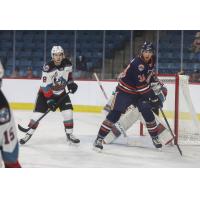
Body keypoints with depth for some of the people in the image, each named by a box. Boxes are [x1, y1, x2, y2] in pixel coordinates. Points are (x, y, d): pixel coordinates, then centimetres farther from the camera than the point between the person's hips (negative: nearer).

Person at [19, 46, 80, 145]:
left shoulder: (67, 64, -12)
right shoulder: (48, 68, -28)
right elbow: (45, 87, -27)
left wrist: (71, 83, -2)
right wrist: (49, 100, -29)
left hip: (61, 93, 4)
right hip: (46, 92, -4)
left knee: (68, 111, -7)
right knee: (38, 113, -9)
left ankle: (69, 134, 6)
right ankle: (28, 134, 2)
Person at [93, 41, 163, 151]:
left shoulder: (150, 63, 2)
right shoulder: (137, 63, -26)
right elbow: (141, 84, -30)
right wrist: (153, 98, -29)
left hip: (138, 93, 7)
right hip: (124, 91, -7)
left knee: (148, 112, -4)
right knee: (114, 115, -14)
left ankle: (155, 137, 12)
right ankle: (99, 138, -9)